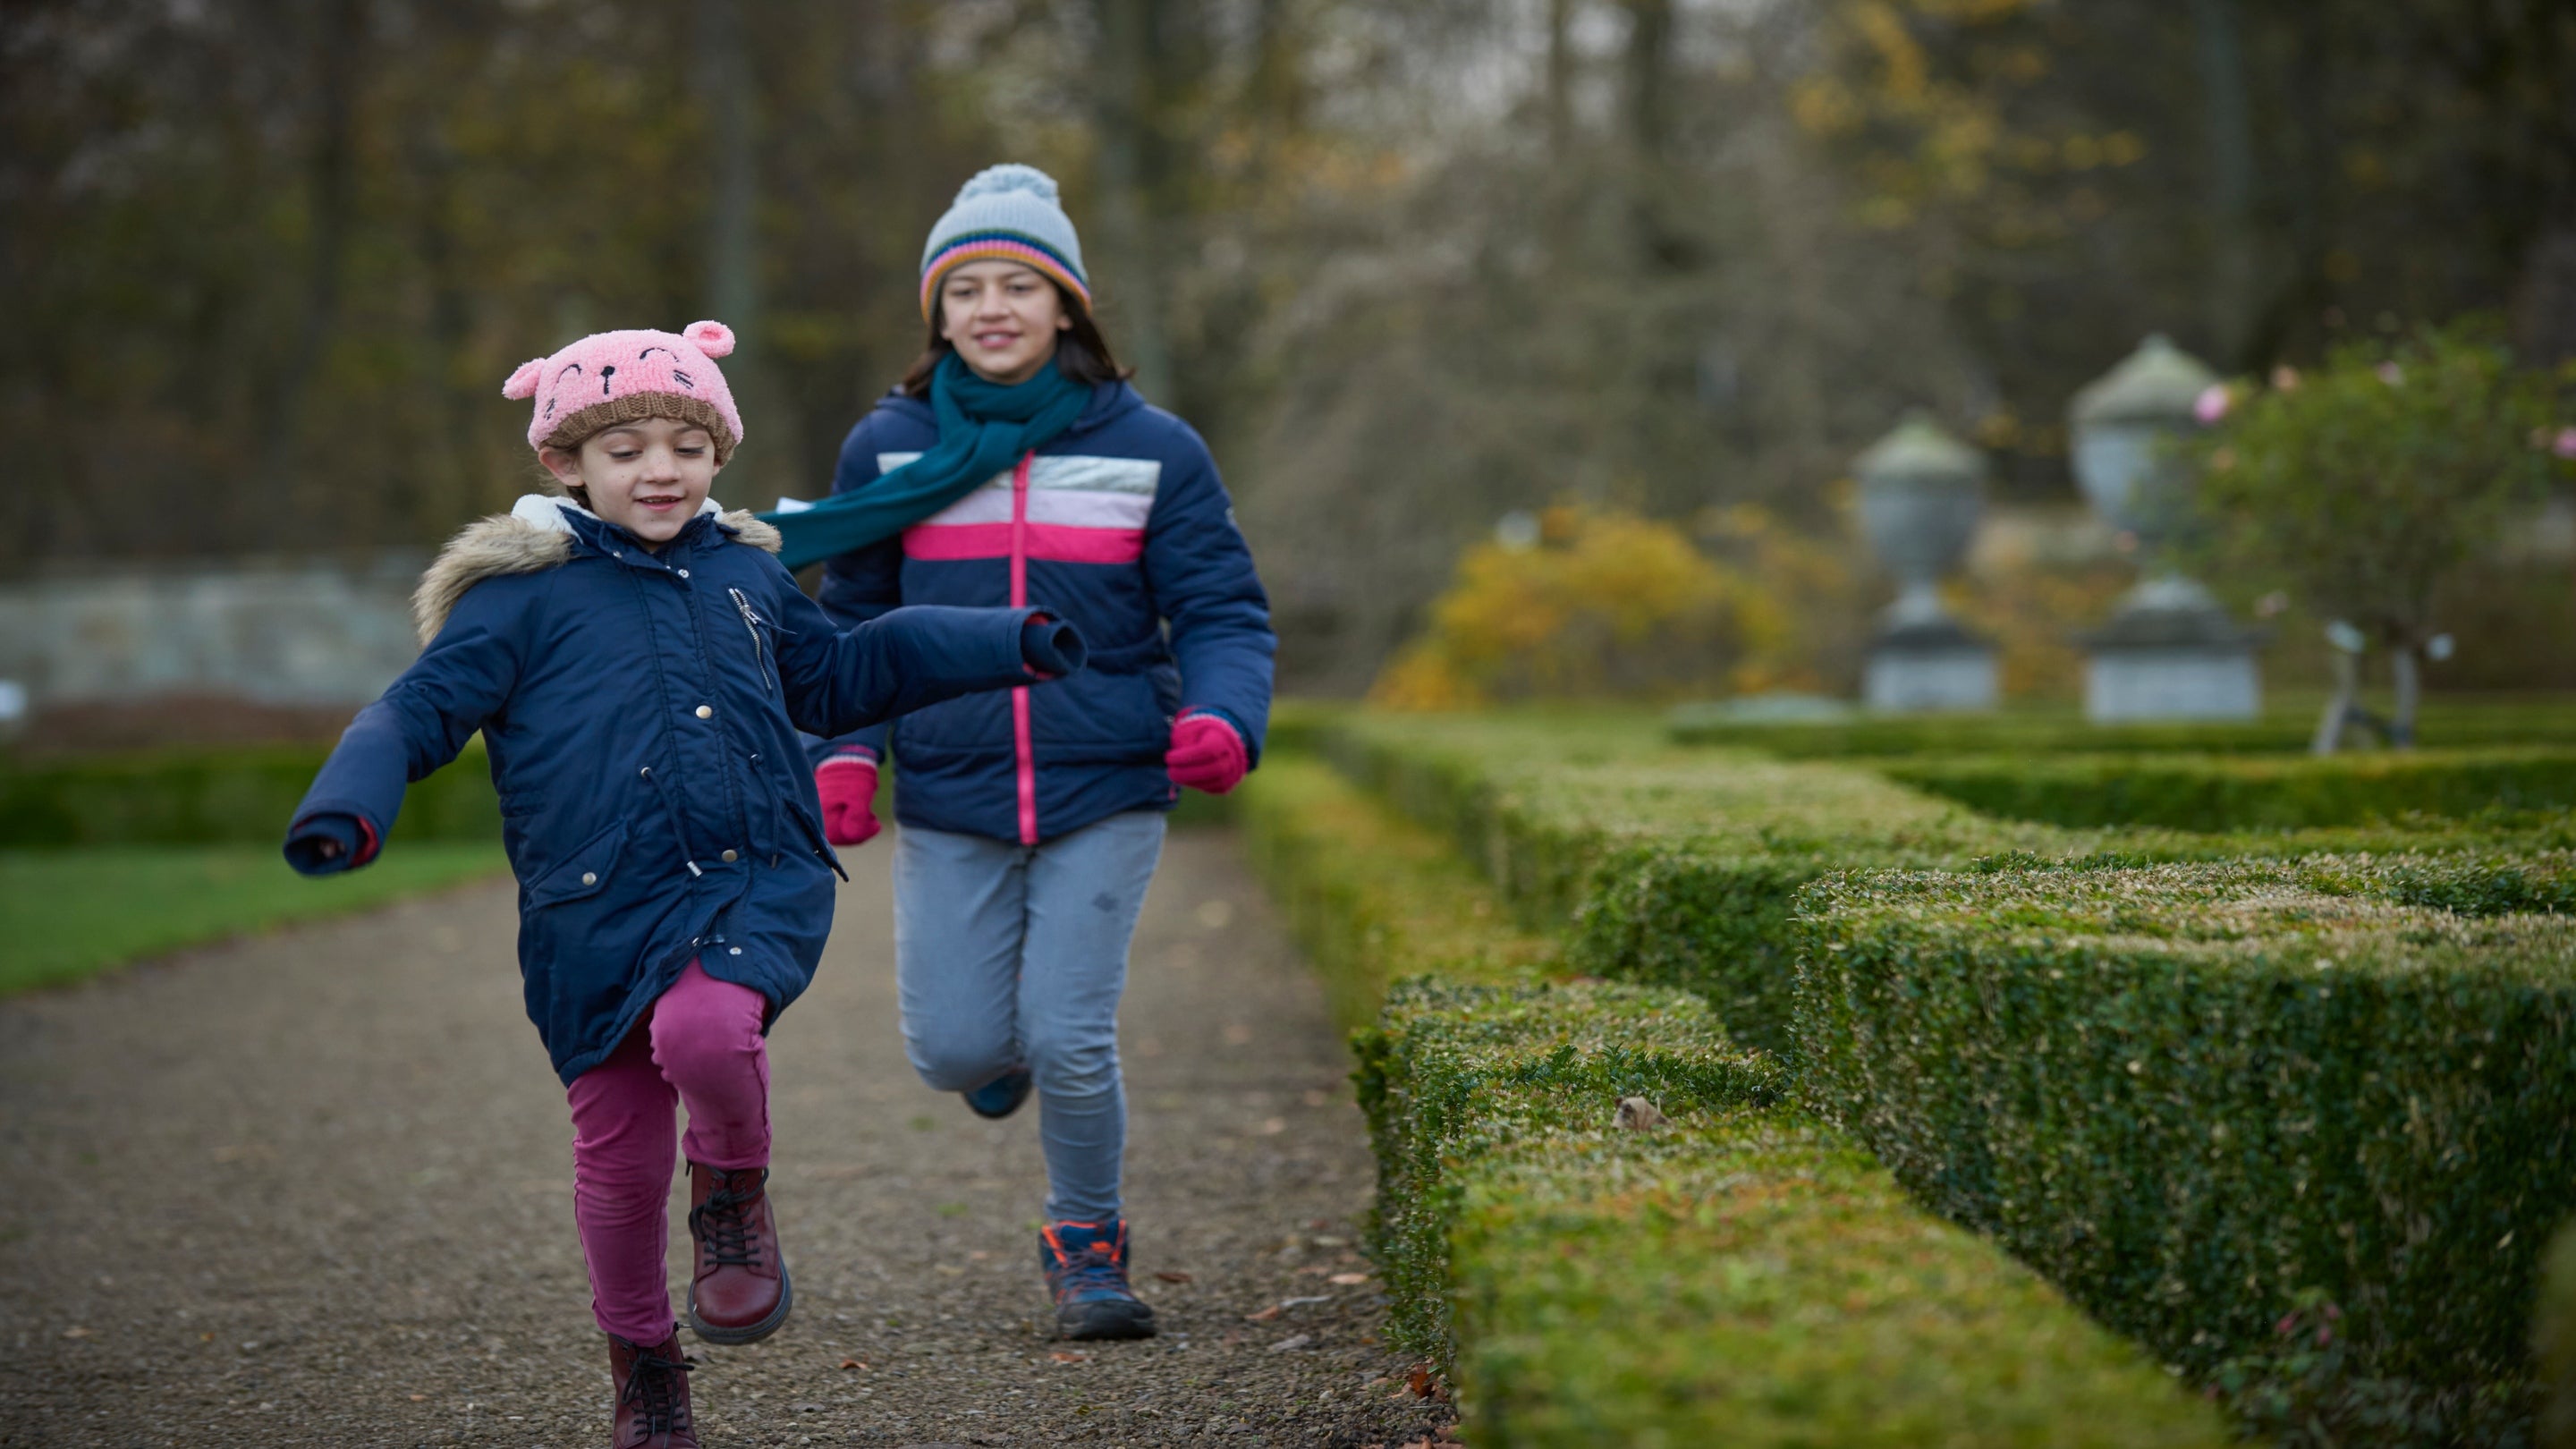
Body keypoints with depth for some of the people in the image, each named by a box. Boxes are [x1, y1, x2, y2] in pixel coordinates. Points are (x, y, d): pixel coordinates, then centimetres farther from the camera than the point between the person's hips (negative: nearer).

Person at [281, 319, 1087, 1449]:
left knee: (704, 1029, -31)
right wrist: (349, 807, -23)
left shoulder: (744, 572, 14)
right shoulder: (526, 593, 0)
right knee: (619, 1154, 5)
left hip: (756, 886, 1)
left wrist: (1009, 645, 30)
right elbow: (421, 709, -4)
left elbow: (839, 675, 30)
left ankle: (734, 1188, 1)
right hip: (598, 914, -1)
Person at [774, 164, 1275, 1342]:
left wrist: (1224, 717, -19)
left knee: (1069, 1037, -7)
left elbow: (1221, 611, 1)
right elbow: (853, 620, 12)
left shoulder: (1150, 450, 0)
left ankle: (1086, 1246, 20)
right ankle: (1004, 1048, 39)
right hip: (949, 802, 2)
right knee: (954, 1051, 0)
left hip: (1106, 795, -1)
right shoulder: (889, 449, 4)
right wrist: (843, 749, -3)